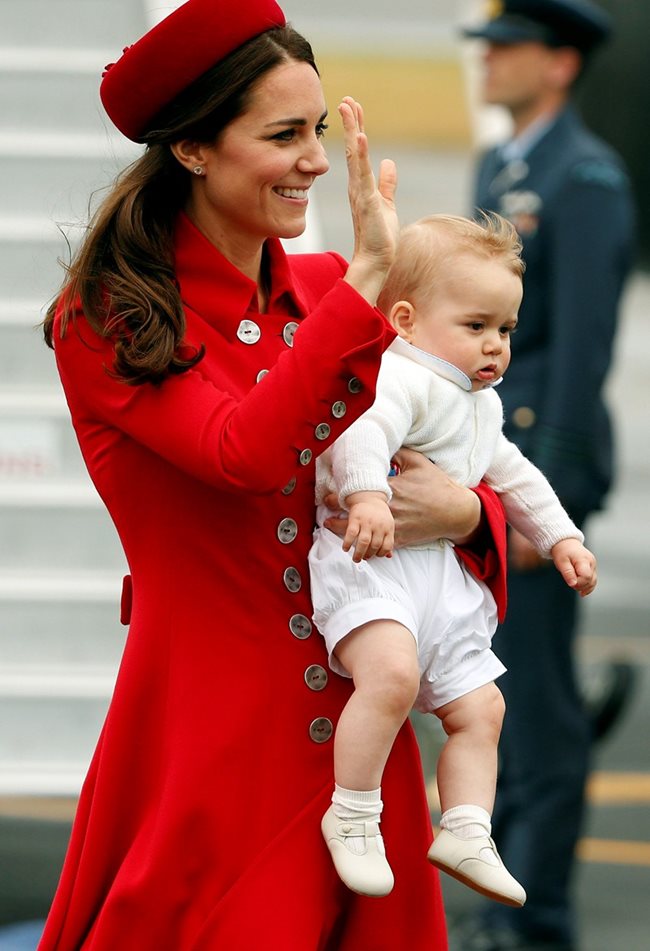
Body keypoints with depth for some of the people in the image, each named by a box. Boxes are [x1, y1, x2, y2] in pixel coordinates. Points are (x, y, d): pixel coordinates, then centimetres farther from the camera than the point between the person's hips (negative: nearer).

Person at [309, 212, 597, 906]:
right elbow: (362, 431, -32)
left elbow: (512, 474, 37)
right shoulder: (399, 377, -12)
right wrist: (367, 495, -50)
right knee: (393, 673, -32)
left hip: (444, 575, 10)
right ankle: (352, 816, -21)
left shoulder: (481, 406, 22)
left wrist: (560, 536, 31)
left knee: (478, 708, 8)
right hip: (369, 561, -10)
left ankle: (466, 834, 14)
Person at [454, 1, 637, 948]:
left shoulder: (588, 179, -14)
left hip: (541, 457, -10)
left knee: (537, 694, -6)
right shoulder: (501, 169, 16)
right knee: (494, 691, 12)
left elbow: (585, 345, -19)